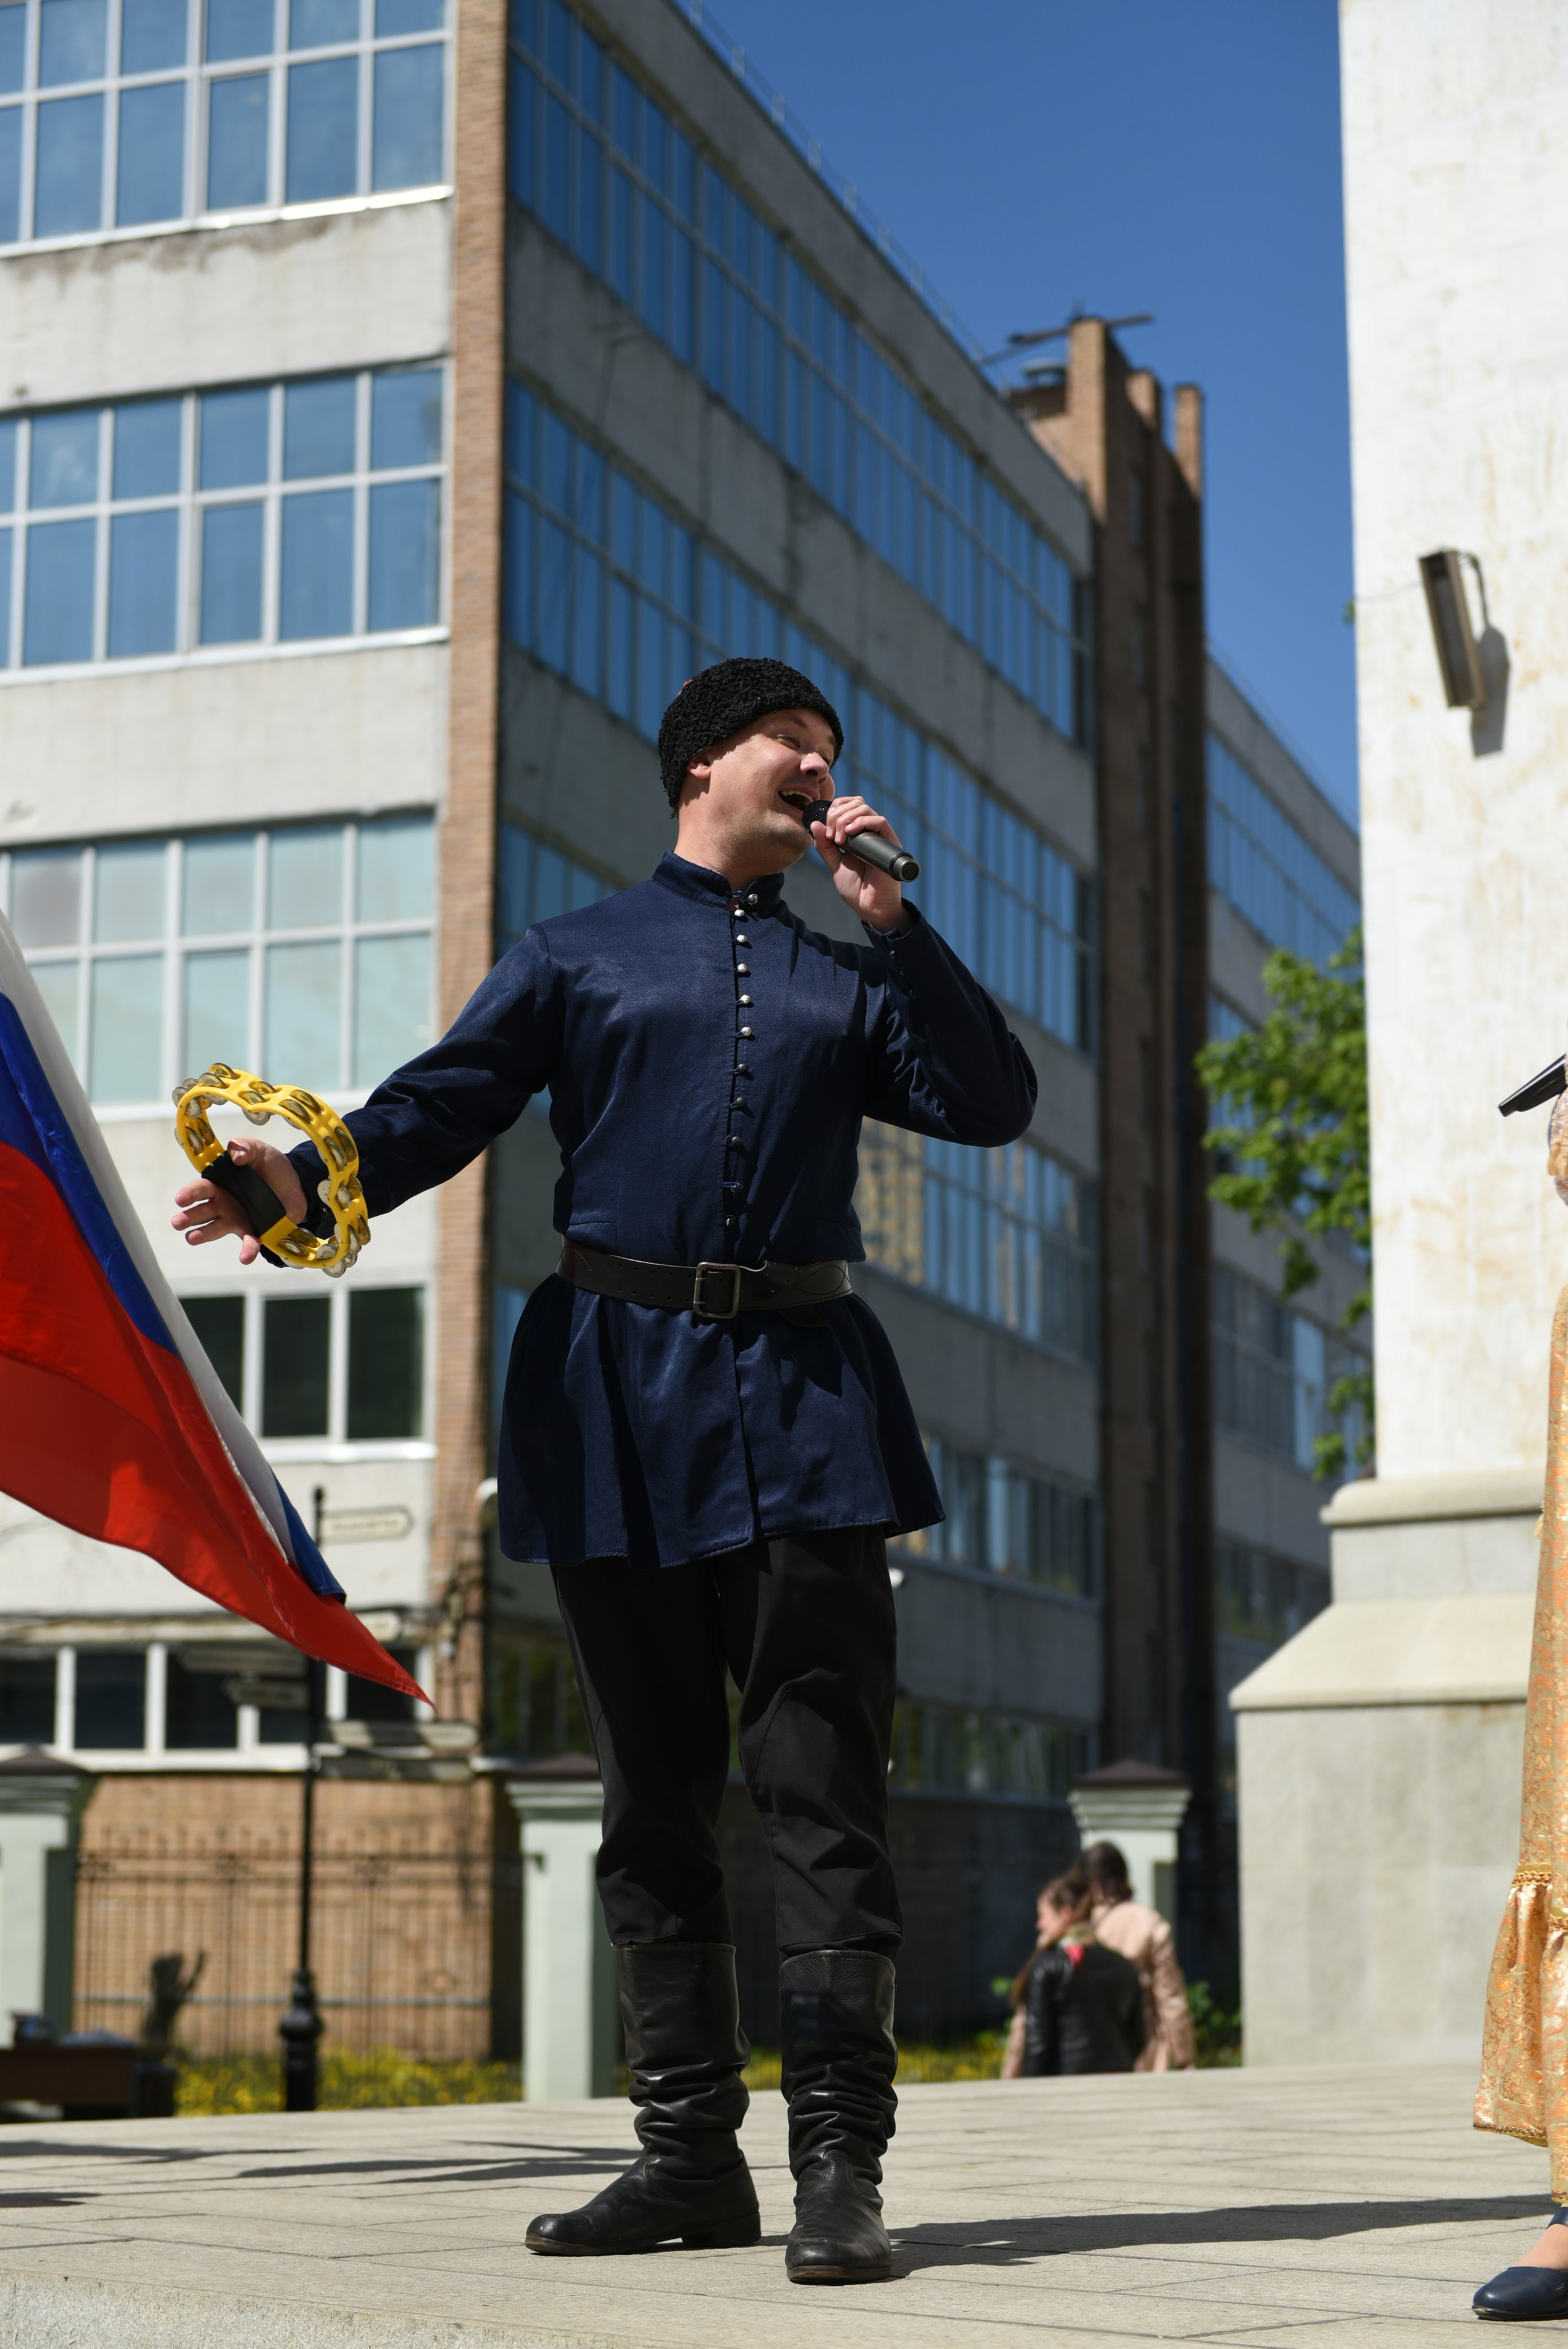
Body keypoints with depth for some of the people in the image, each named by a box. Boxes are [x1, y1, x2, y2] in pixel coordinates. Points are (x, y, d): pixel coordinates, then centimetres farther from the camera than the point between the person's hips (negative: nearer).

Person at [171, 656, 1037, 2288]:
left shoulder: (845, 978, 22)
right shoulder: (578, 956, 15)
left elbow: (994, 1104, 10)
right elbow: (443, 1102, 1)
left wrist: (893, 923, 5)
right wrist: (310, 1182, -18)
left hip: (799, 1384, 1)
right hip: (622, 1387, 0)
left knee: (823, 1783, -8)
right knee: (654, 1791, 3)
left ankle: (841, 2161, -8)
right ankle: (691, 2153, 11)